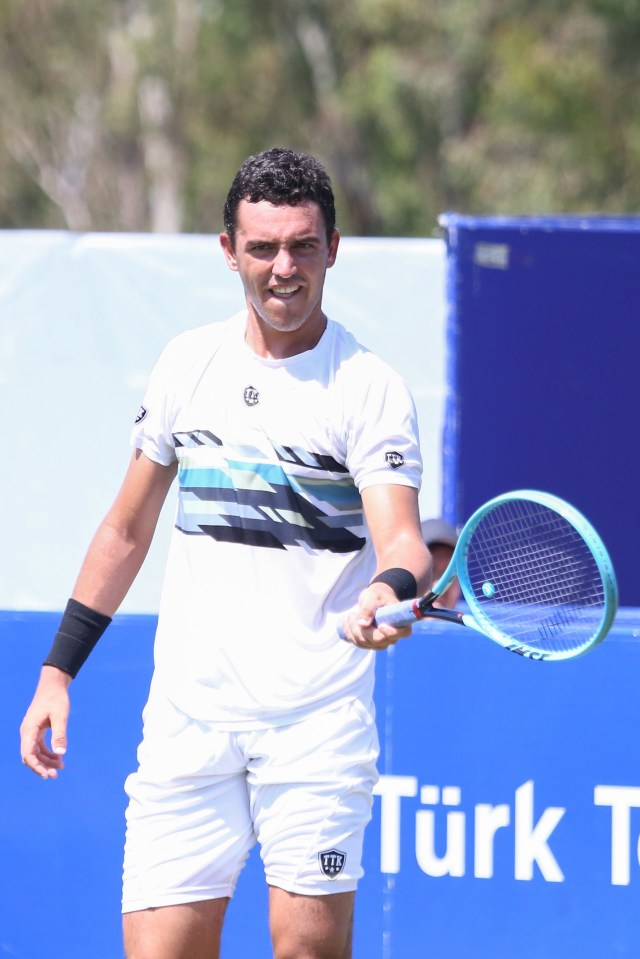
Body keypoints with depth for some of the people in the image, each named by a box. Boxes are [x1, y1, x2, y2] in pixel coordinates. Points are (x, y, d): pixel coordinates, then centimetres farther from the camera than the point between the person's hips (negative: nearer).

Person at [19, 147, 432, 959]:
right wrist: (57, 672, 17)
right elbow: (127, 530, 19)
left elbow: (401, 538, -15)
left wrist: (390, 592, -38)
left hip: (315, 718, -3)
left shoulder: (369, 388, -3)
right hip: (187, 712, 4)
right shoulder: (187, 364, 10)